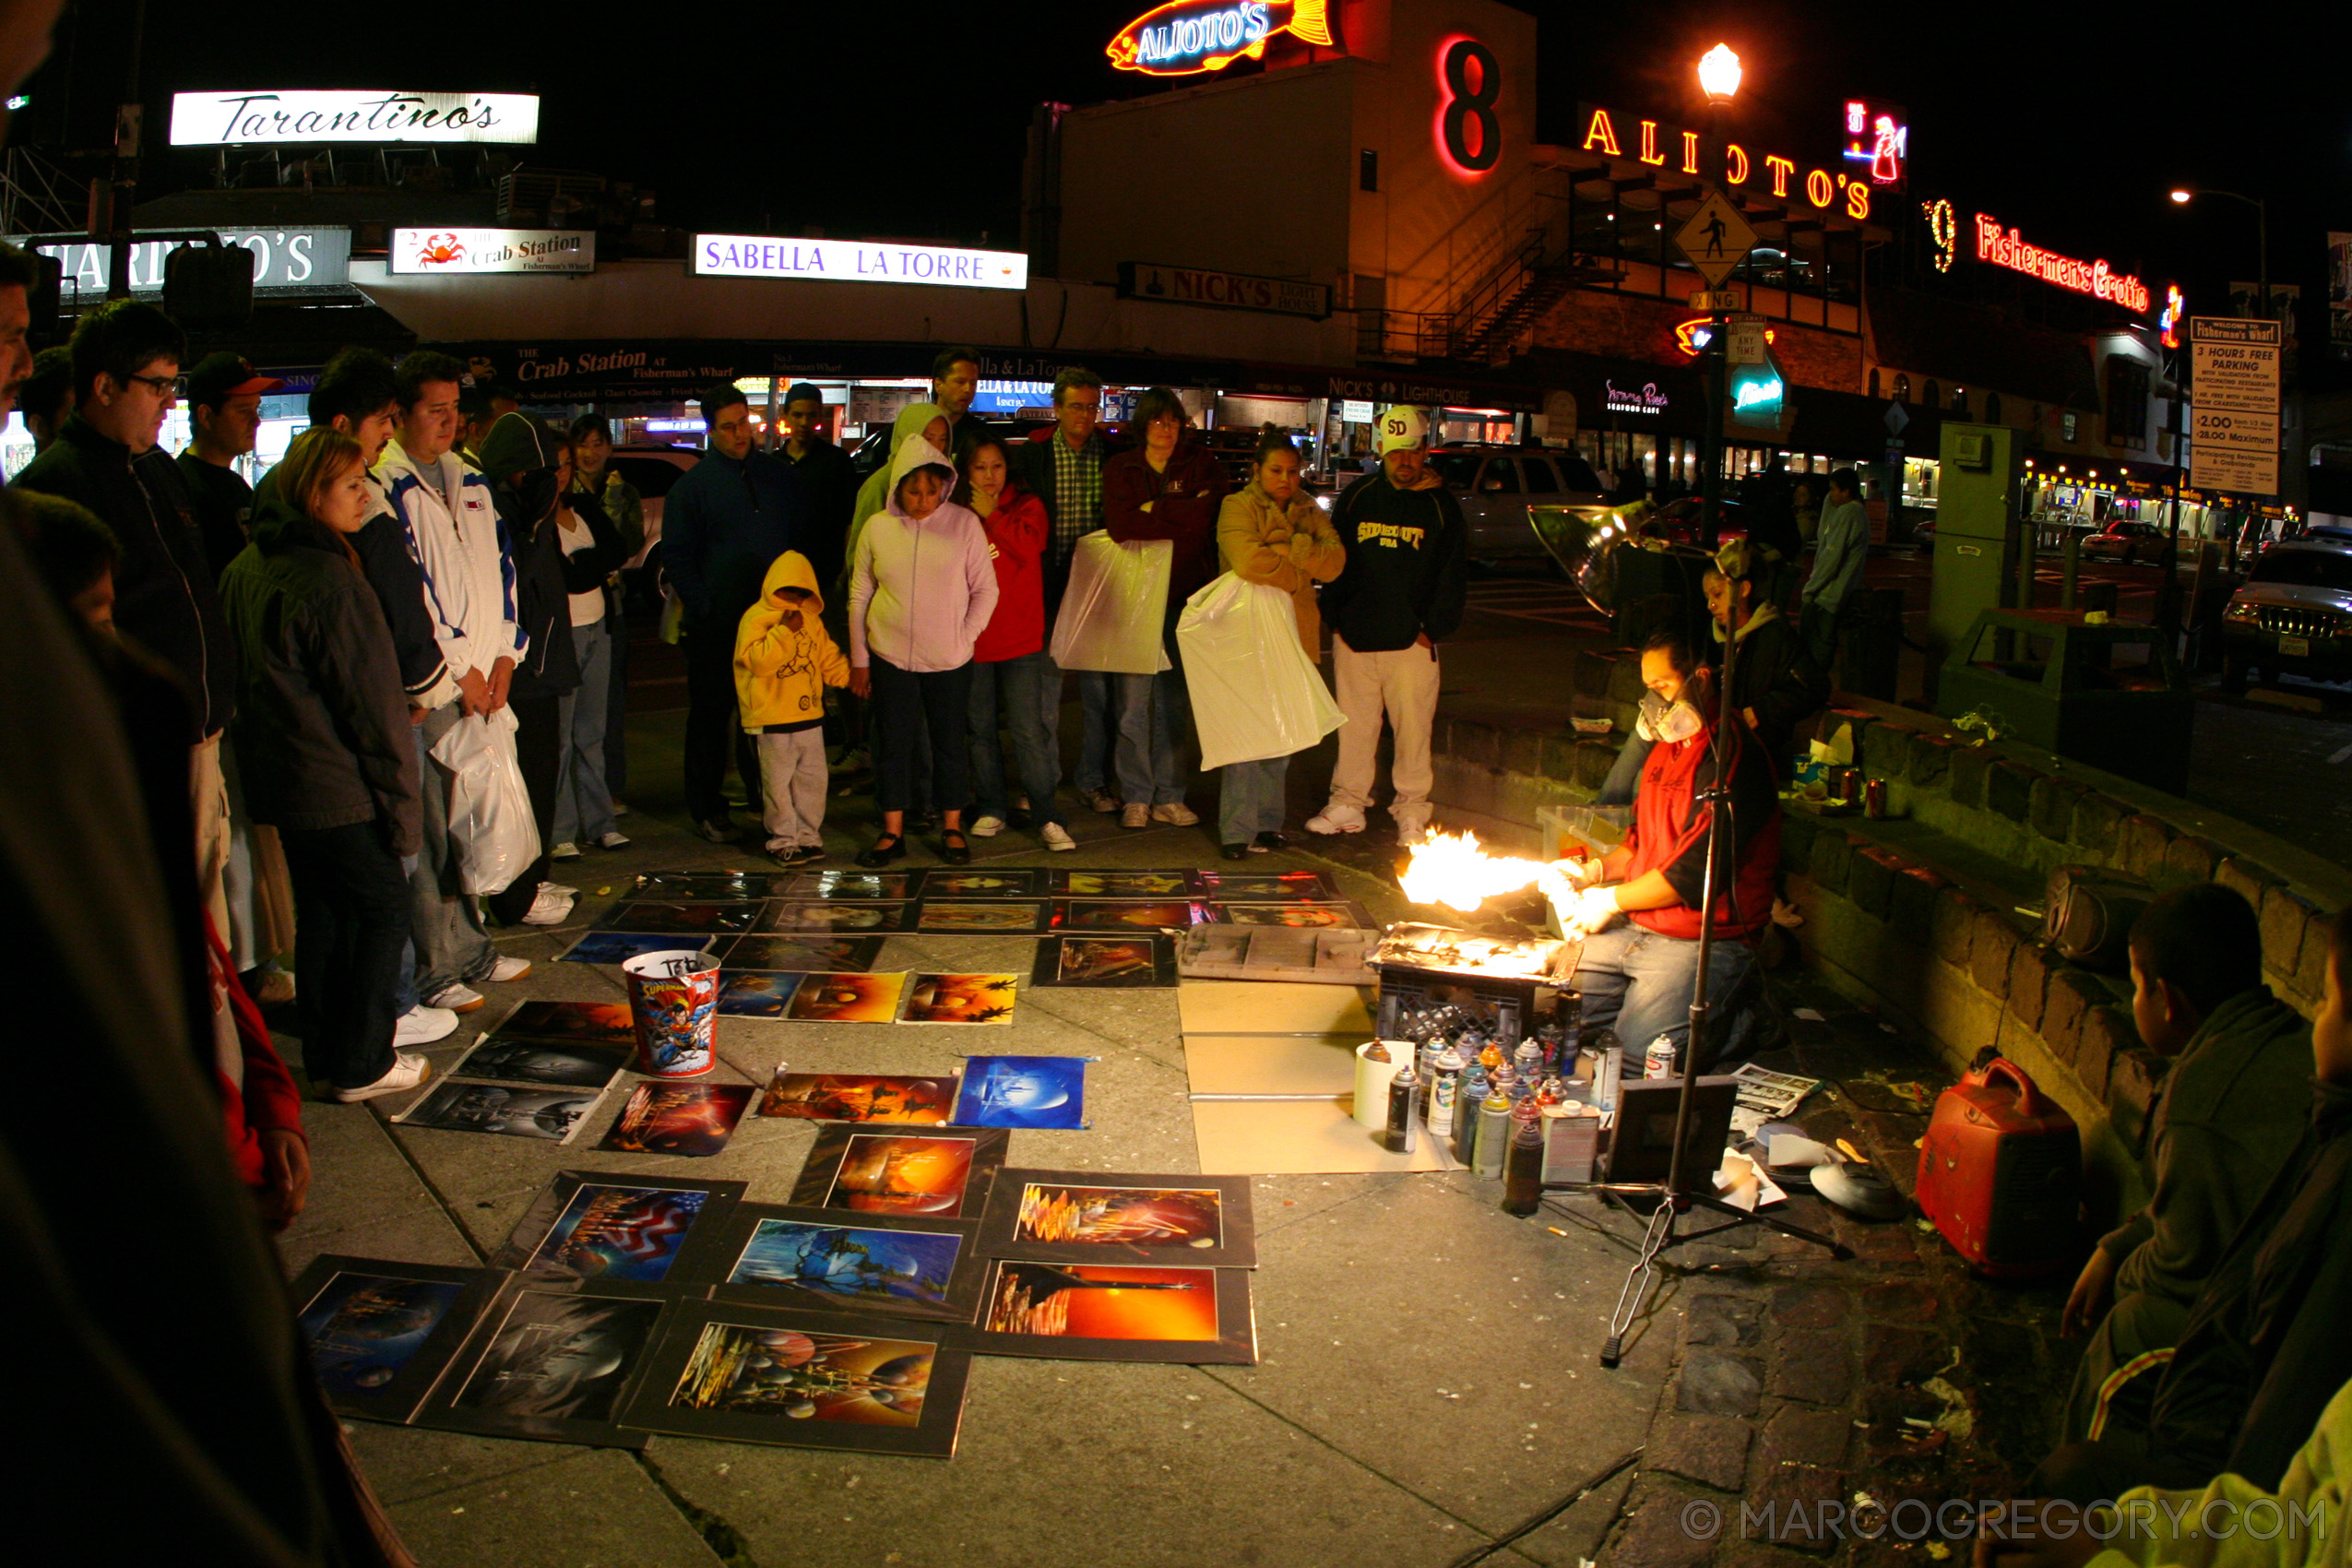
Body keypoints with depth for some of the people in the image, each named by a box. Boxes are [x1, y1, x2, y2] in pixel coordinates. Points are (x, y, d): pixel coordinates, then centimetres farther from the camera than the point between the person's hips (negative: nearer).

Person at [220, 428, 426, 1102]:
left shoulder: (245, 567, 9)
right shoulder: (331, 580, -20)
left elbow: (243, 678, 17)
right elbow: (373, 705, -18)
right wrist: (402, 803, -13)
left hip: (279, 781, 9)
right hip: (340, 789, -9)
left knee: (320, 912, 17)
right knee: (383, 908, 4)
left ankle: (323, 1054, 27)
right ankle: (361, 1065, 8)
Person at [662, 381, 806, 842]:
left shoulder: (780, 476, 11)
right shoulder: (692, 485, 1)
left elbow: (803, 540, 17)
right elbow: (676, 557, 1)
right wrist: (704, 608, -9)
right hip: (716, 627, -3)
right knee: (711, 717, 4)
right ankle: (706, 809, 13)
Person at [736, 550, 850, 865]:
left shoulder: (811, 620, 12)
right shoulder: (756, 618, -9)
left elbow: (829, 659, 18)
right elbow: (757, 660, -22)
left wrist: (850, 677, 5)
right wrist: (785, 630, -26)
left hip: (810, 715, 6)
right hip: (772, 721, -6)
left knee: (813, 779, 10)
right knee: (778, 782, 1)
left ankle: (808, 837, 22)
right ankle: (783, 841, 12)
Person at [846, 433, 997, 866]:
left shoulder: (964, 523, -4)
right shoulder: (878, 527, 0)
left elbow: (986, 590, 2)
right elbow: (859, 596, 7)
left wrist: (964, 638, -5)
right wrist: (858, 659, 7)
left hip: (950, 660, -1)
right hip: (890, 658, 1)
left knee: (950, 741, 8)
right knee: (892, 743, 6)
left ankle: (952, 828, 20)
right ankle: (892, 832, 17)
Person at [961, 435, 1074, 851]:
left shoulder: (1026, 505, 5)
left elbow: (1029, 548, -14)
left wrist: (991, 516, -11)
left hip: (1020, 638, -2)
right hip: (971, 639, 2)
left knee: (1027, 731, -6)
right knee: (981, 729, 9)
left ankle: (1047, 817, -1)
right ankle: (990, 808, 23)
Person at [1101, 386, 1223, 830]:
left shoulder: (1202, 463, 8)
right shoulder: (1120, 468, 6)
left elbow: (1207, 516, -10)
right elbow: (1121, 526, -12)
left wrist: (1155, 509, -9)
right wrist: (1181, 515, -9)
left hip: (1185, 594, 1)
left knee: (1173, 700, 7)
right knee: (1134, 701, -3)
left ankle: (1168, 797, 15)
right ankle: (1136, 797, 7)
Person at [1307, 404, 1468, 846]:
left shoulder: (1440, 505, 3)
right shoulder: (1358, 496, 8)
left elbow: (1453, 575, 3)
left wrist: (1434, 628, -3)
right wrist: (1335, 618, 5)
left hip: (1412, 641, -2)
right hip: (1355, 638, 2)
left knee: (1413, 727, 1)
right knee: (1354, 724, 8)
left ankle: (1411, 812, 11)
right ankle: (1347, 803, 18)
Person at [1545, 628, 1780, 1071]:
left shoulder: (1731, 758, -19)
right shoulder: (1668, 748, 12)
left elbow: (1697, 872, -22)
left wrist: (1611, 900, -11)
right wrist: (1594, 871, 4)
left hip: (1702, 942, -9)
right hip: (1638, 929, 9)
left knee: (1639, 1049, -19)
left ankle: (1746, 1017, 5)